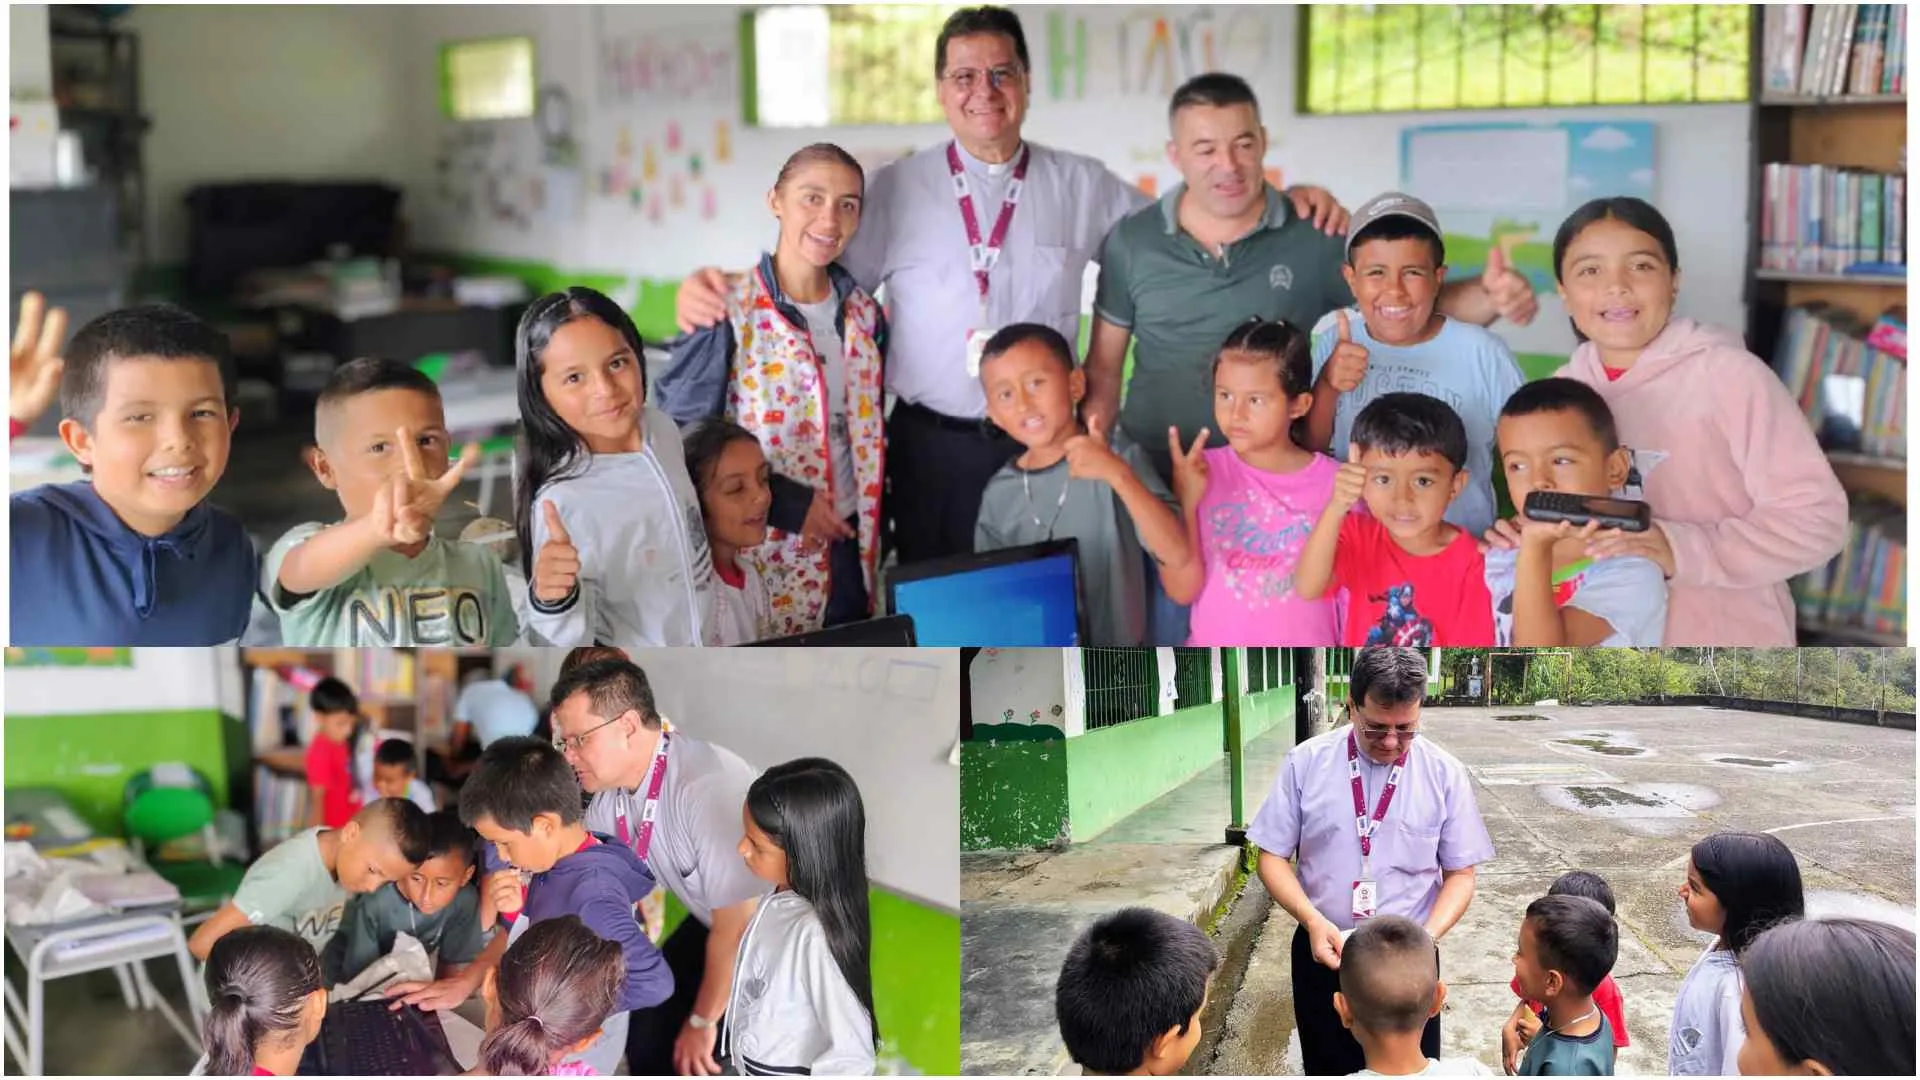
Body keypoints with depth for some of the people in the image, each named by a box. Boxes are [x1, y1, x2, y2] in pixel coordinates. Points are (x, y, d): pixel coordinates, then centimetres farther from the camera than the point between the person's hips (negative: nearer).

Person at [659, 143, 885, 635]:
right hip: (766, 556, -5)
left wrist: (873, 529, 9)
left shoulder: (863, 312, 5)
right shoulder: (728, 309, -12)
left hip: (849, 551, 5)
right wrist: (789, 504, -17)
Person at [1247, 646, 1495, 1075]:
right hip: (1323, 953, 0)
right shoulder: (1305, 762, -7)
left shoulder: (1446, 774, -6)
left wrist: (1429, 937, -19)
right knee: (1327, 1068, 16)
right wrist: (1312, 920, -19)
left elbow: (1460, 874, -1)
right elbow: (1273, 857, -3)